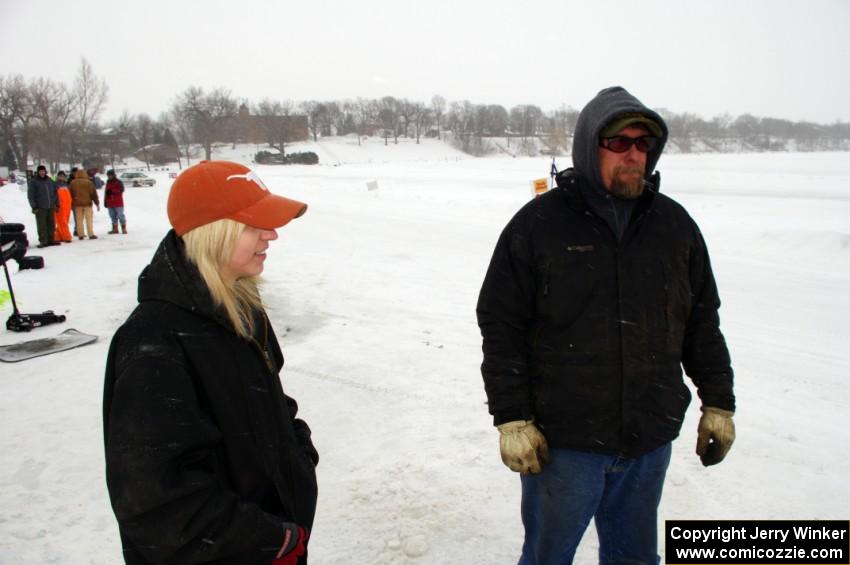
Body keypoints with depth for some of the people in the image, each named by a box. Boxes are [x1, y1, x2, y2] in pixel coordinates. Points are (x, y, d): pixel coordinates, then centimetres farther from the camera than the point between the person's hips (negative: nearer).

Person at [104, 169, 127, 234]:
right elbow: (106, 193, 19)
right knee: (113, 216, 7)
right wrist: (105, 201, 15)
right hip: (110, 203, 6)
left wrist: (112, 191, -23)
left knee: (120, 215, -5)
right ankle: (115, 229, 11)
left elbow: (121, 190, -16)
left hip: (118, 203, -6)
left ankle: (124, 229, 0)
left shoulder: (118, 182, -2)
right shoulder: (108, 182, 16)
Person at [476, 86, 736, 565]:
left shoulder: (675, 224, 5)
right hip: (563, 440, -3)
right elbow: (501, 325, -8)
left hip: (651, 439, 4)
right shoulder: (538, 224, -8)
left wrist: (719, 402, 11)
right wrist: (512, 418, -11)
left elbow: (703, 323, 12)